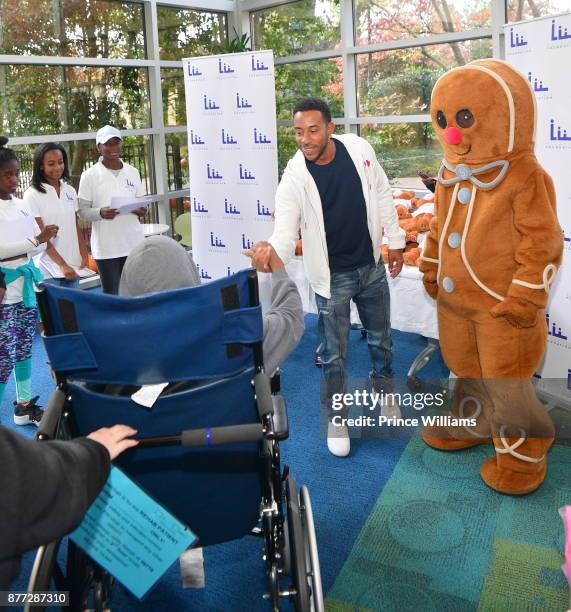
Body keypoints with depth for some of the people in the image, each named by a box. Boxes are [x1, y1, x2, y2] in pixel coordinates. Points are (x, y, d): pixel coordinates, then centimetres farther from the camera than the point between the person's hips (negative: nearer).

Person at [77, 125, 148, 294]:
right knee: (111, 293, 0)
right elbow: (82, 211, -2)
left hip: (134, 243, 3)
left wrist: (142, 210, -7)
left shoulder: (133, 172, 10)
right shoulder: (89, 175, -2)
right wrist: (100, 213, -21)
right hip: (106, 247, -3)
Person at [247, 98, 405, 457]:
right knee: (335, 355, 6)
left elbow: (381, 195, 4)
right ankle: (335, 419, 28)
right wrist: (272, 250, -52)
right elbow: (285, 230, -29)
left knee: (381, 340, 21)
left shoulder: (359, 150, -10)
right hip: (332, 277, -3)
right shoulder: (295, 177, -20)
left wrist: (395, 240, 6)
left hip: (372, 266, 4)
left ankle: (384, 394, 48)